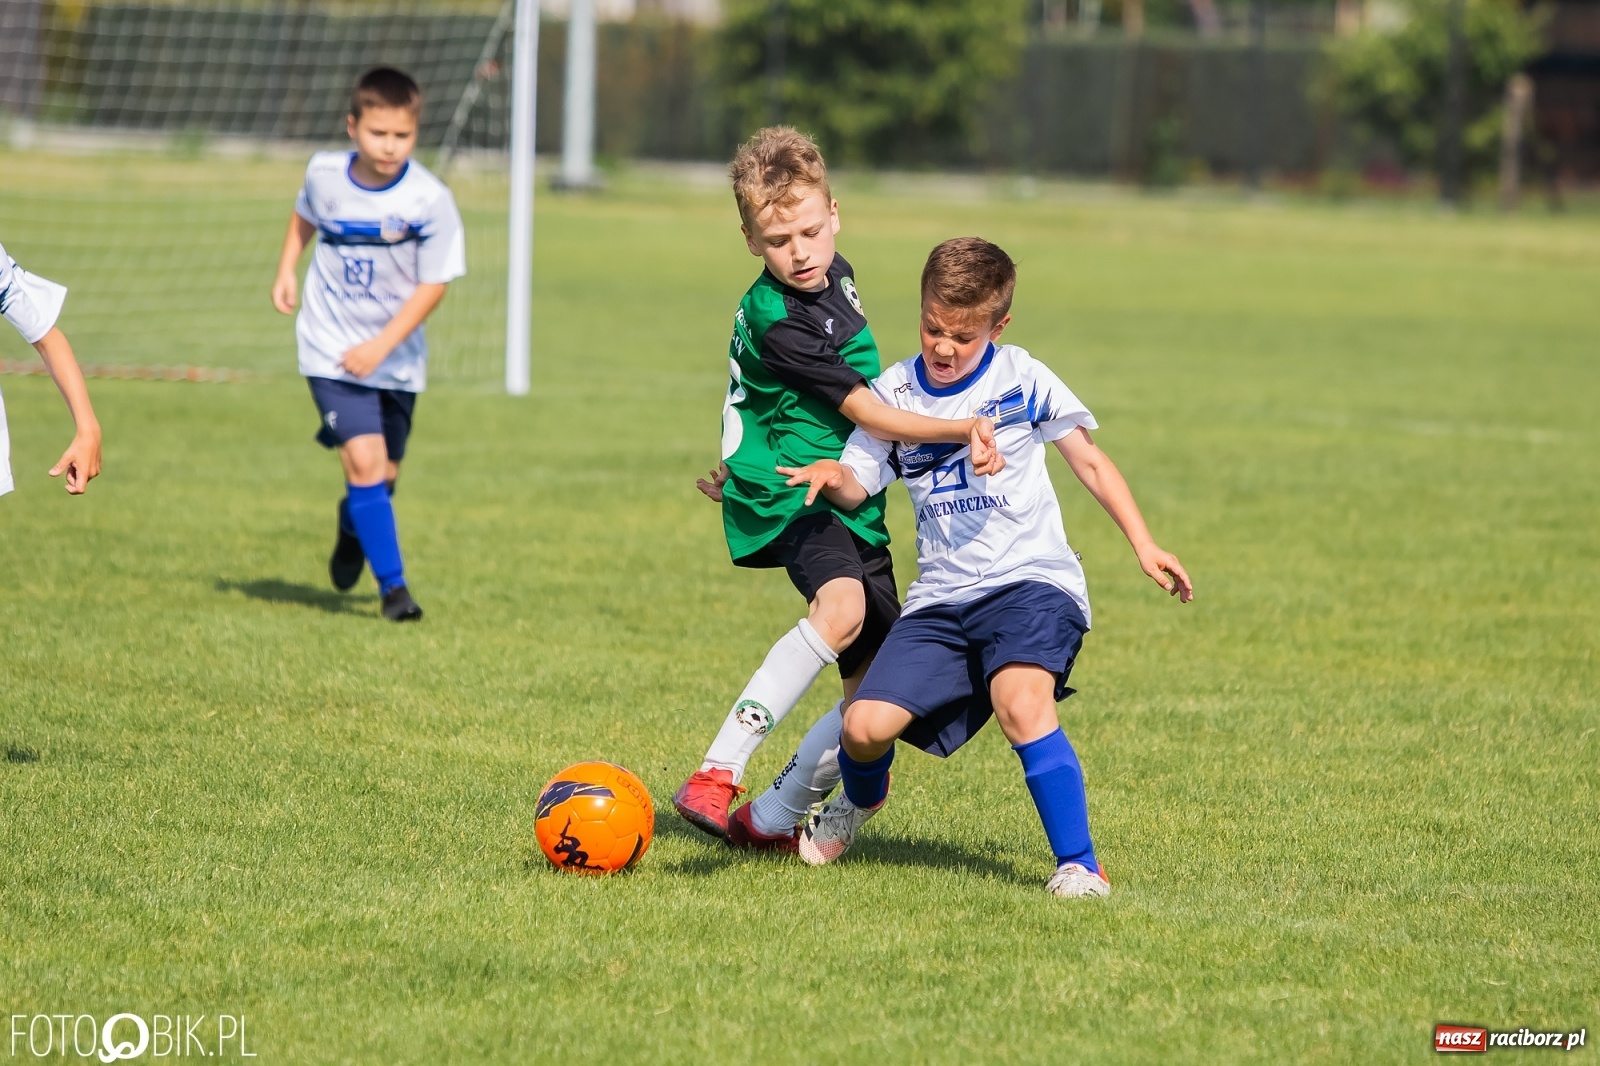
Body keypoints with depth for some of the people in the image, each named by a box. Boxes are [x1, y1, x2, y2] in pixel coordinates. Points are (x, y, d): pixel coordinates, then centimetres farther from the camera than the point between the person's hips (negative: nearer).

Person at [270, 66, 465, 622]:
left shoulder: (430, 200, -18)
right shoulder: (324, 173, -8)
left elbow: (433, 285, -14)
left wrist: (380, 346, -21)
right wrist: (286, 270, 5)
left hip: (396, 356, 0)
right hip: (331, 350, 0)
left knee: (384, 471, 14)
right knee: (364, 460, -16)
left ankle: (353, 530, 50)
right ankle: (392, 586, -11)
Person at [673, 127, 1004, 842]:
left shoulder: (835, 276, 8)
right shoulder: (775, 320, -20)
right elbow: (866, 413, -21)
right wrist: (963, 430, -27)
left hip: (851, 505, 9)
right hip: (790, 496, -9)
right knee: (841, 607, -37)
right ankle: (715, 778, -41)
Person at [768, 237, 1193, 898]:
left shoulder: (1021, 379, 2)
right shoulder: (895, 392, 8)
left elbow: (1090, 463, 8)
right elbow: (856, 487, 7)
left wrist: (1144, 546, 2)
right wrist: (828, 476, -17)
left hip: (1030, 580, -3)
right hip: (942, 597, 3)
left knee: (1021, 705, -32)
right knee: (864, 728, -10)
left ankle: (1079, 866, -25)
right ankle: (862, 797, 28)